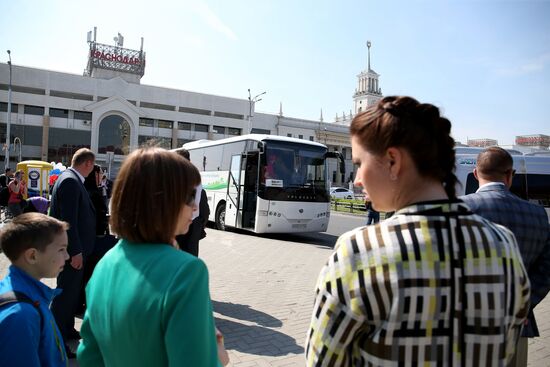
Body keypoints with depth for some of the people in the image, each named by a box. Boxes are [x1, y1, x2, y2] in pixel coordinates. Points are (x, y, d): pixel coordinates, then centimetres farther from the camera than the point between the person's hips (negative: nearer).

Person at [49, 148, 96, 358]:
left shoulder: (71, 178, 10)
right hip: (72, 249, -10)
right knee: (66, 293, -1)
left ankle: (67, 330, 35)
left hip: (75, 246, 10)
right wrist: (75, 251, -23)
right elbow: (68, 219, -24)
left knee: (72, 290, 21)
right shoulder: (70, 181, -20)